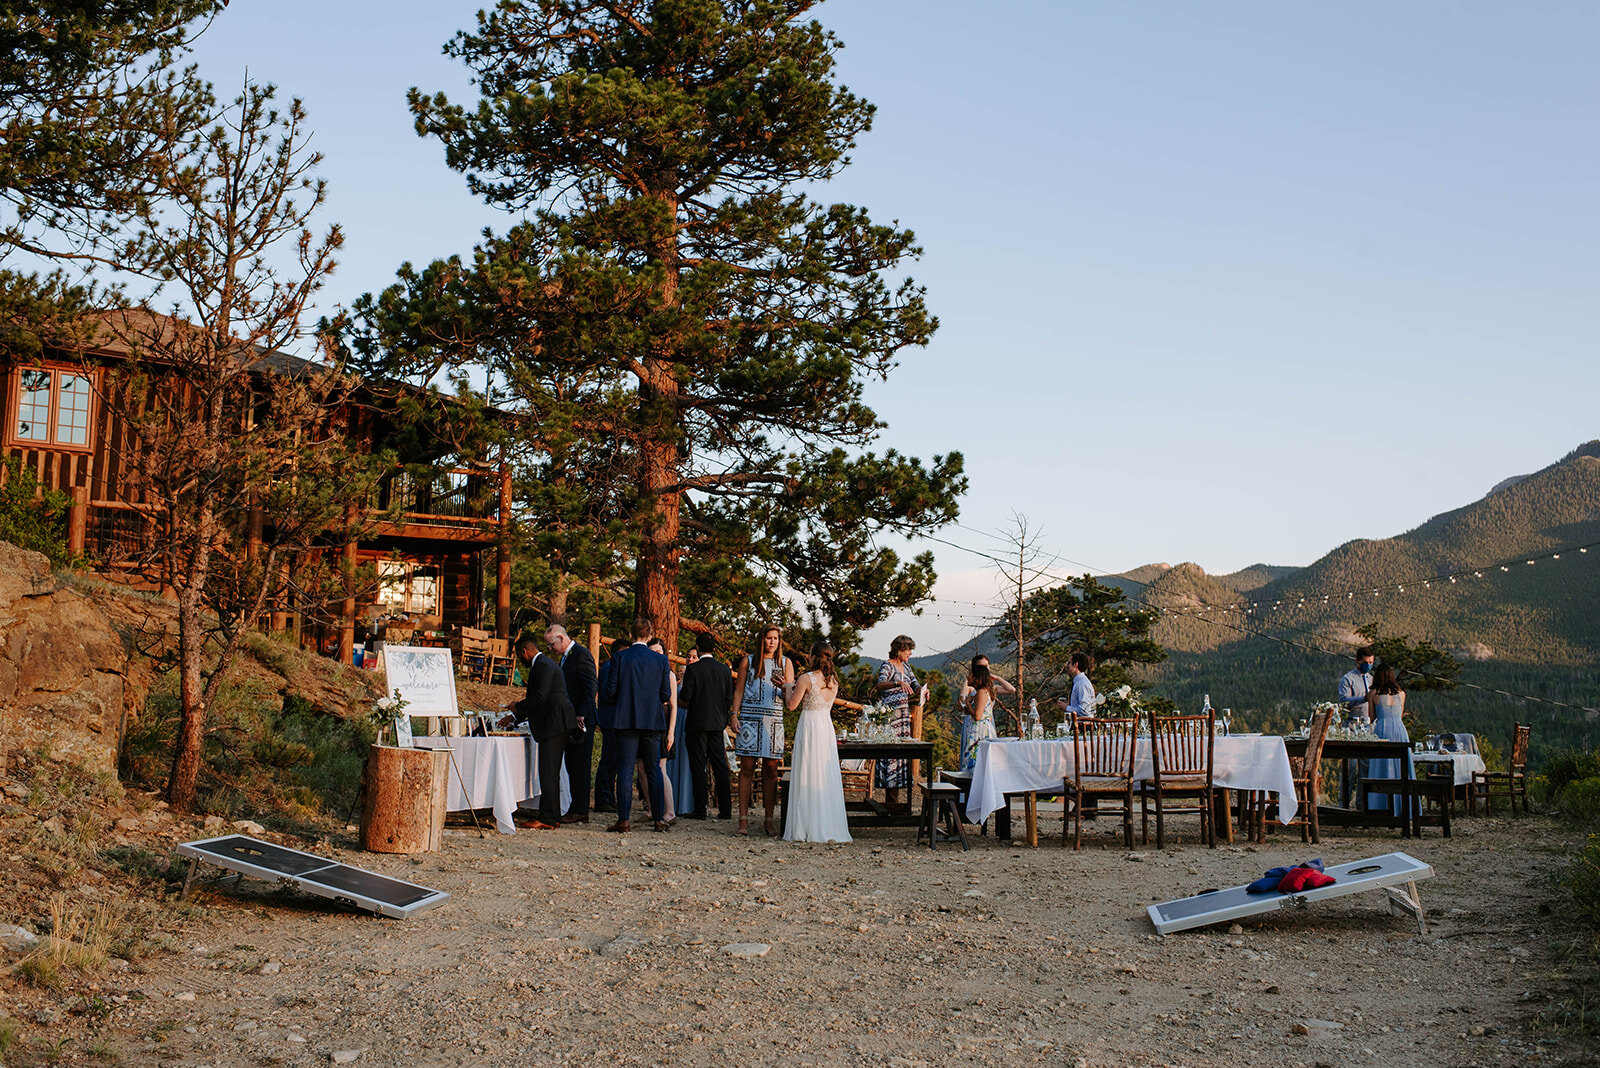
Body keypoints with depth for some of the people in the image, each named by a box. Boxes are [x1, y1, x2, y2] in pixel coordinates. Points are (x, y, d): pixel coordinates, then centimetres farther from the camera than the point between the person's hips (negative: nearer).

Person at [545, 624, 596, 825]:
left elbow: (591, 686, -18)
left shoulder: (581, 654, -11)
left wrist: (581, 715, -22)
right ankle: (577, 809, 16)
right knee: (572, 765, 11)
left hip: (582, 720, -10)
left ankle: (581, 811, -3)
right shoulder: (564, 657, 19)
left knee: (580, 765, -6)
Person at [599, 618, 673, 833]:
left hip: (626, 720, -2)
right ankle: (659, 819, 10)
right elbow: (666, 696, 3)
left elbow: (608, 693, -6)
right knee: (653, 770, 10)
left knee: (625, 771, 0)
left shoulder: (619, 658, -5)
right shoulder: (661, 661, 1)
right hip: (653, 721, 2)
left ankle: (623, 821, -3)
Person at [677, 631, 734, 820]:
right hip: (718, 723, 4)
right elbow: (729, 699, 7)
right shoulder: (725, 669, 4)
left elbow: (684, 698, -12)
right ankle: (725, 809, 8)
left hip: (697, 723, -4)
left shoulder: (692, 669, -10)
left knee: (698, 766, 1)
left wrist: (678, 702, 10)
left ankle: (700, 809, 1)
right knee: (720, 765, 8)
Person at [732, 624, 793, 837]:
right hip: (749, 718, -1)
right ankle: (743, 818, -1)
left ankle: (769, 819, 5)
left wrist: (783, 687, -13)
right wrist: (734, 714, -1)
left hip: (774, 719, 1)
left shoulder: (785, 663, 12)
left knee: (771, 769, 0)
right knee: (747, 767, -4)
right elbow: (739, 690, 10)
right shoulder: (748, 661, 10)